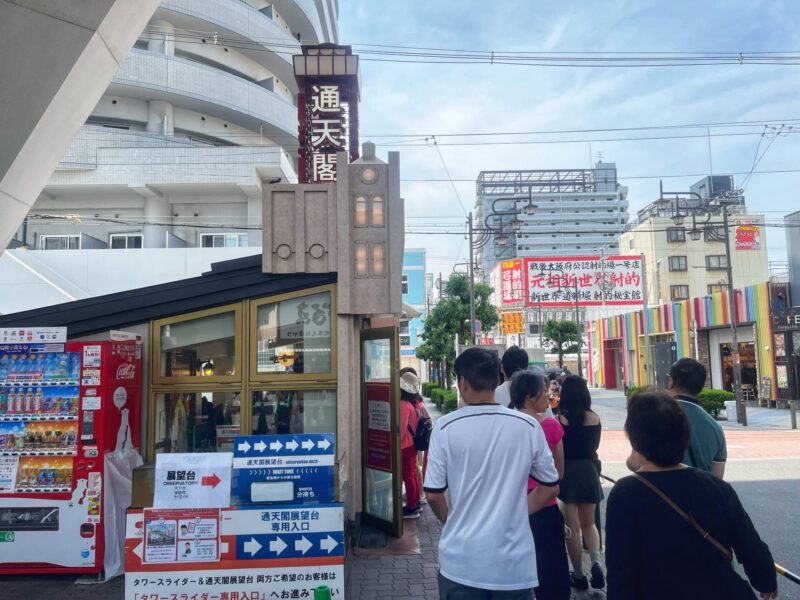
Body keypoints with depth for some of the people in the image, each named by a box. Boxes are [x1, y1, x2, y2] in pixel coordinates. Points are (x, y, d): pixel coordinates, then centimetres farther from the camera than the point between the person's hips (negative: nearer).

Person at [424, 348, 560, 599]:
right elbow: (550, 487, 4)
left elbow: (433, 495, -5)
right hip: (514, 563, 1)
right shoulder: (529, 427, -5)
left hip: (461, 562, -1)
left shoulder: (445, 427, -10)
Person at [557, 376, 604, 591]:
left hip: (567, 473, -3)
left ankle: (579, 576, 15)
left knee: (572, 526, 8)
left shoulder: (560, 420, -12)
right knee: (588, 523, 20)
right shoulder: (594, 418, -2)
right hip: (589, 471, 3)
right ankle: (596, 562, -1)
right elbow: (594, 446, 12)